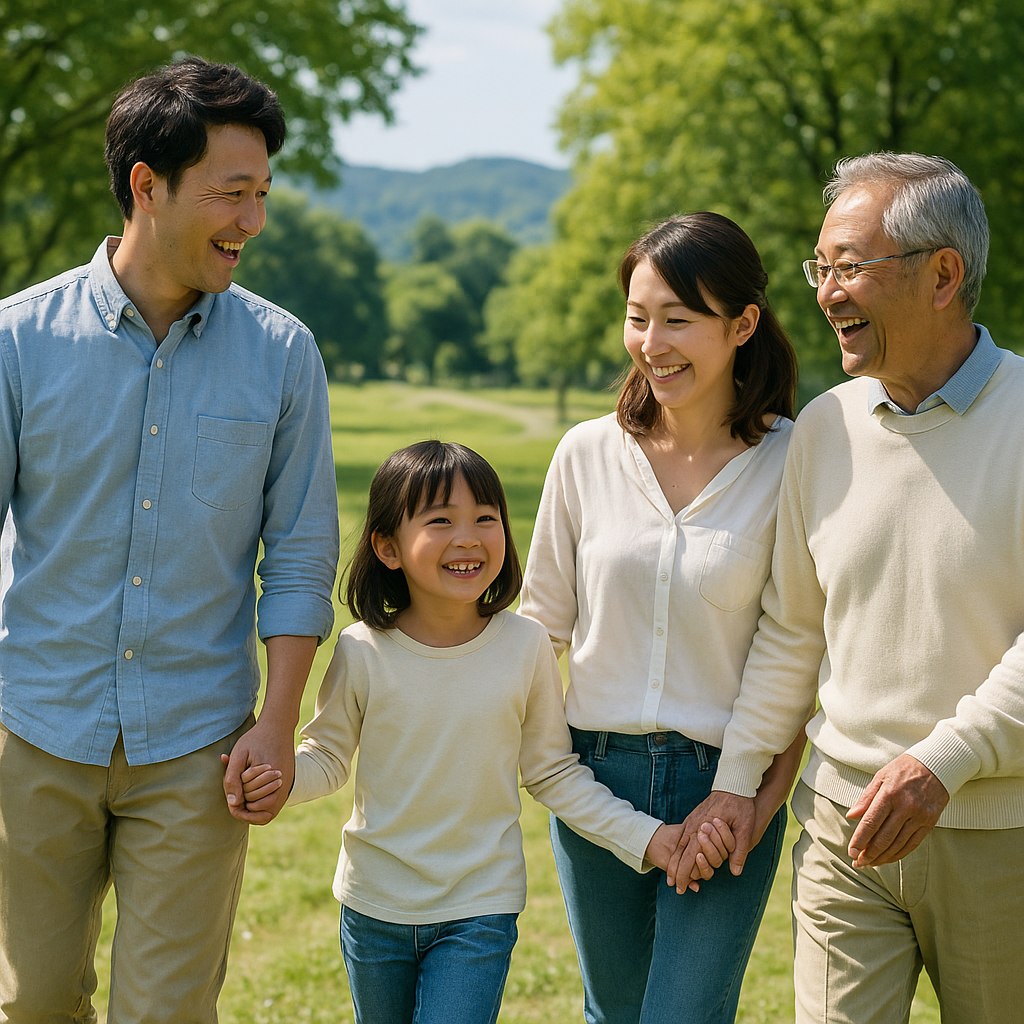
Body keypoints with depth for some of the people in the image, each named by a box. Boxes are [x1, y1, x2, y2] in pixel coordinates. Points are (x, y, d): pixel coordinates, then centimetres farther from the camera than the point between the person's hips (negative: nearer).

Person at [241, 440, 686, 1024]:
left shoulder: (525, 647, -10)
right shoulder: (363, 652, -12)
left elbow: (552, 772, 0)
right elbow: (329, 756, 1)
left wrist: (643, 837, -6)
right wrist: (280, 777, -20)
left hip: (480, 911, -1)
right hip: (376, 907, 1)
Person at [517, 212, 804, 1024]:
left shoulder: (792, 463, -8)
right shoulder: (588, 453, 0)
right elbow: (543, 622, 9)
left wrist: (769, 797, -12)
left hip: (724, 790, -3)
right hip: (595, 775, 3)